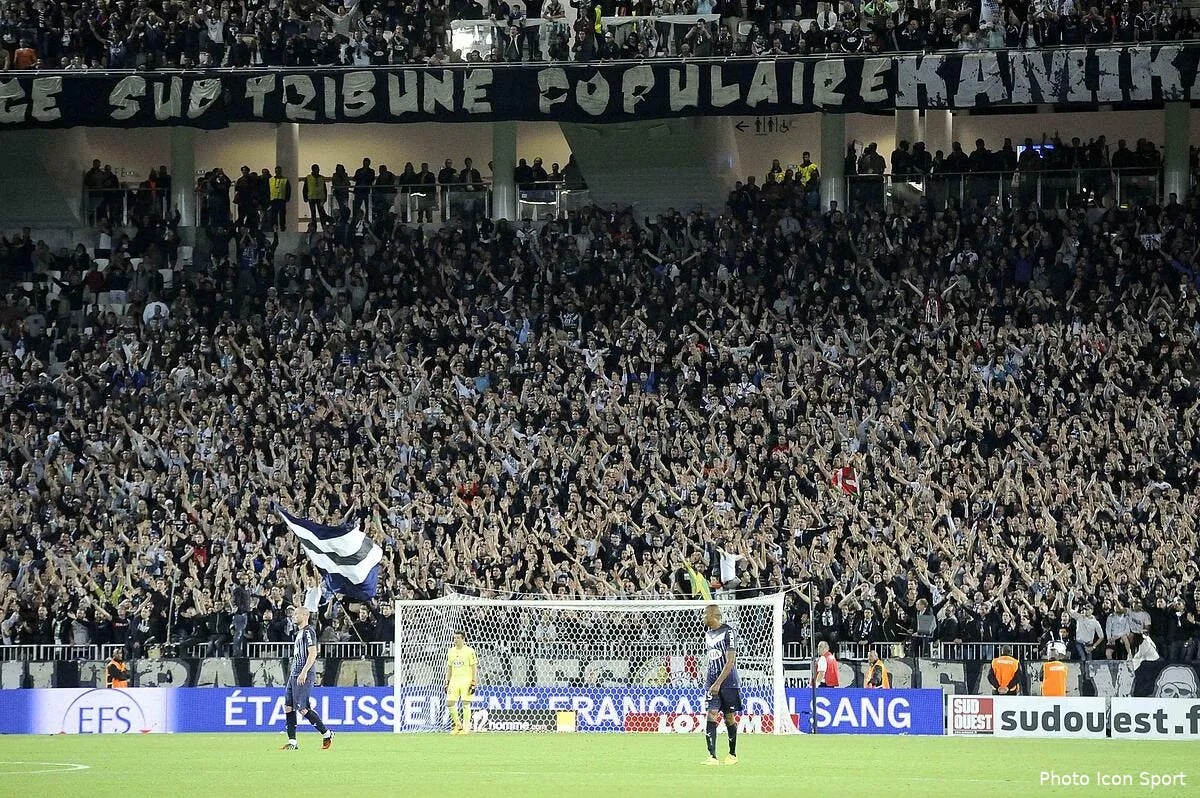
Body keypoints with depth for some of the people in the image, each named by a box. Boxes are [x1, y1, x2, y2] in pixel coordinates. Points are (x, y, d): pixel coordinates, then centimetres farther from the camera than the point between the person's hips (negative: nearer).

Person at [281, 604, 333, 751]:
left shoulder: (308, 631, -10)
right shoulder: (300, 632, 19)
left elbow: (313, 654, -18)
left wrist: (304, 672, -24)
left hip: (304, 676, -10)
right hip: (294, 675, 10)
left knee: (302, 708, -11)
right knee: (288, 707, 3)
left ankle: (327, 734, 2)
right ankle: (292, 742, 5)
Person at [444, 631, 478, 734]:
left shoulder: (469, 651, -5)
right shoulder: (451, 651, 11)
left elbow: (473, 668, -5)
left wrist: (473, 684, -10)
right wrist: (447, 683, 13)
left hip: (466, 681, -5)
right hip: (454, 680, 5)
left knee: (465, 704, -6)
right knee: (449, 703, -2)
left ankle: (465, 728, 1)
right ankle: (458, 725, 14)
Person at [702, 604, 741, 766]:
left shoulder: (728, 632, -11)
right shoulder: (708, 634, 12)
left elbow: (730, 662, -16)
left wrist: (718, 683, -21)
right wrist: (707, 679, 15)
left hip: (729, 683, -5)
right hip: (712, 683, 5)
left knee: (729, 718, 4)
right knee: (711, 715, -10)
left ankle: (733, 754, 20)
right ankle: (712, 756, -15)